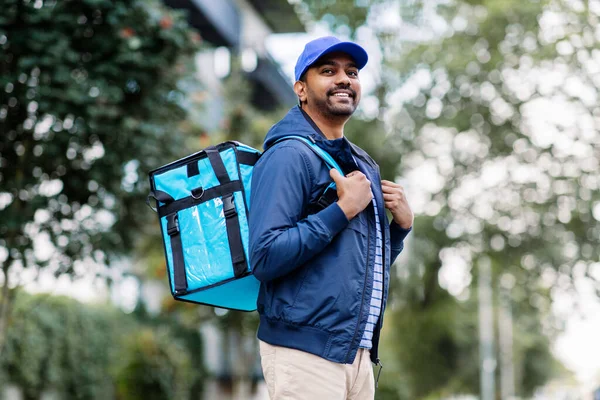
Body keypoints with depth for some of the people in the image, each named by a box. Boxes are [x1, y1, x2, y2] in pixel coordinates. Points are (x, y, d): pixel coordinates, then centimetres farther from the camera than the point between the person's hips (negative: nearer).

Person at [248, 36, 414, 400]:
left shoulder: (365, 165, 15)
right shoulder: (289, 156, -11)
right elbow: (265, 257, -21)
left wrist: (402, 224, 4)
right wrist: (343, 209, -18)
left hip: (357, 352, 8)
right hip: (305, 353, -8)